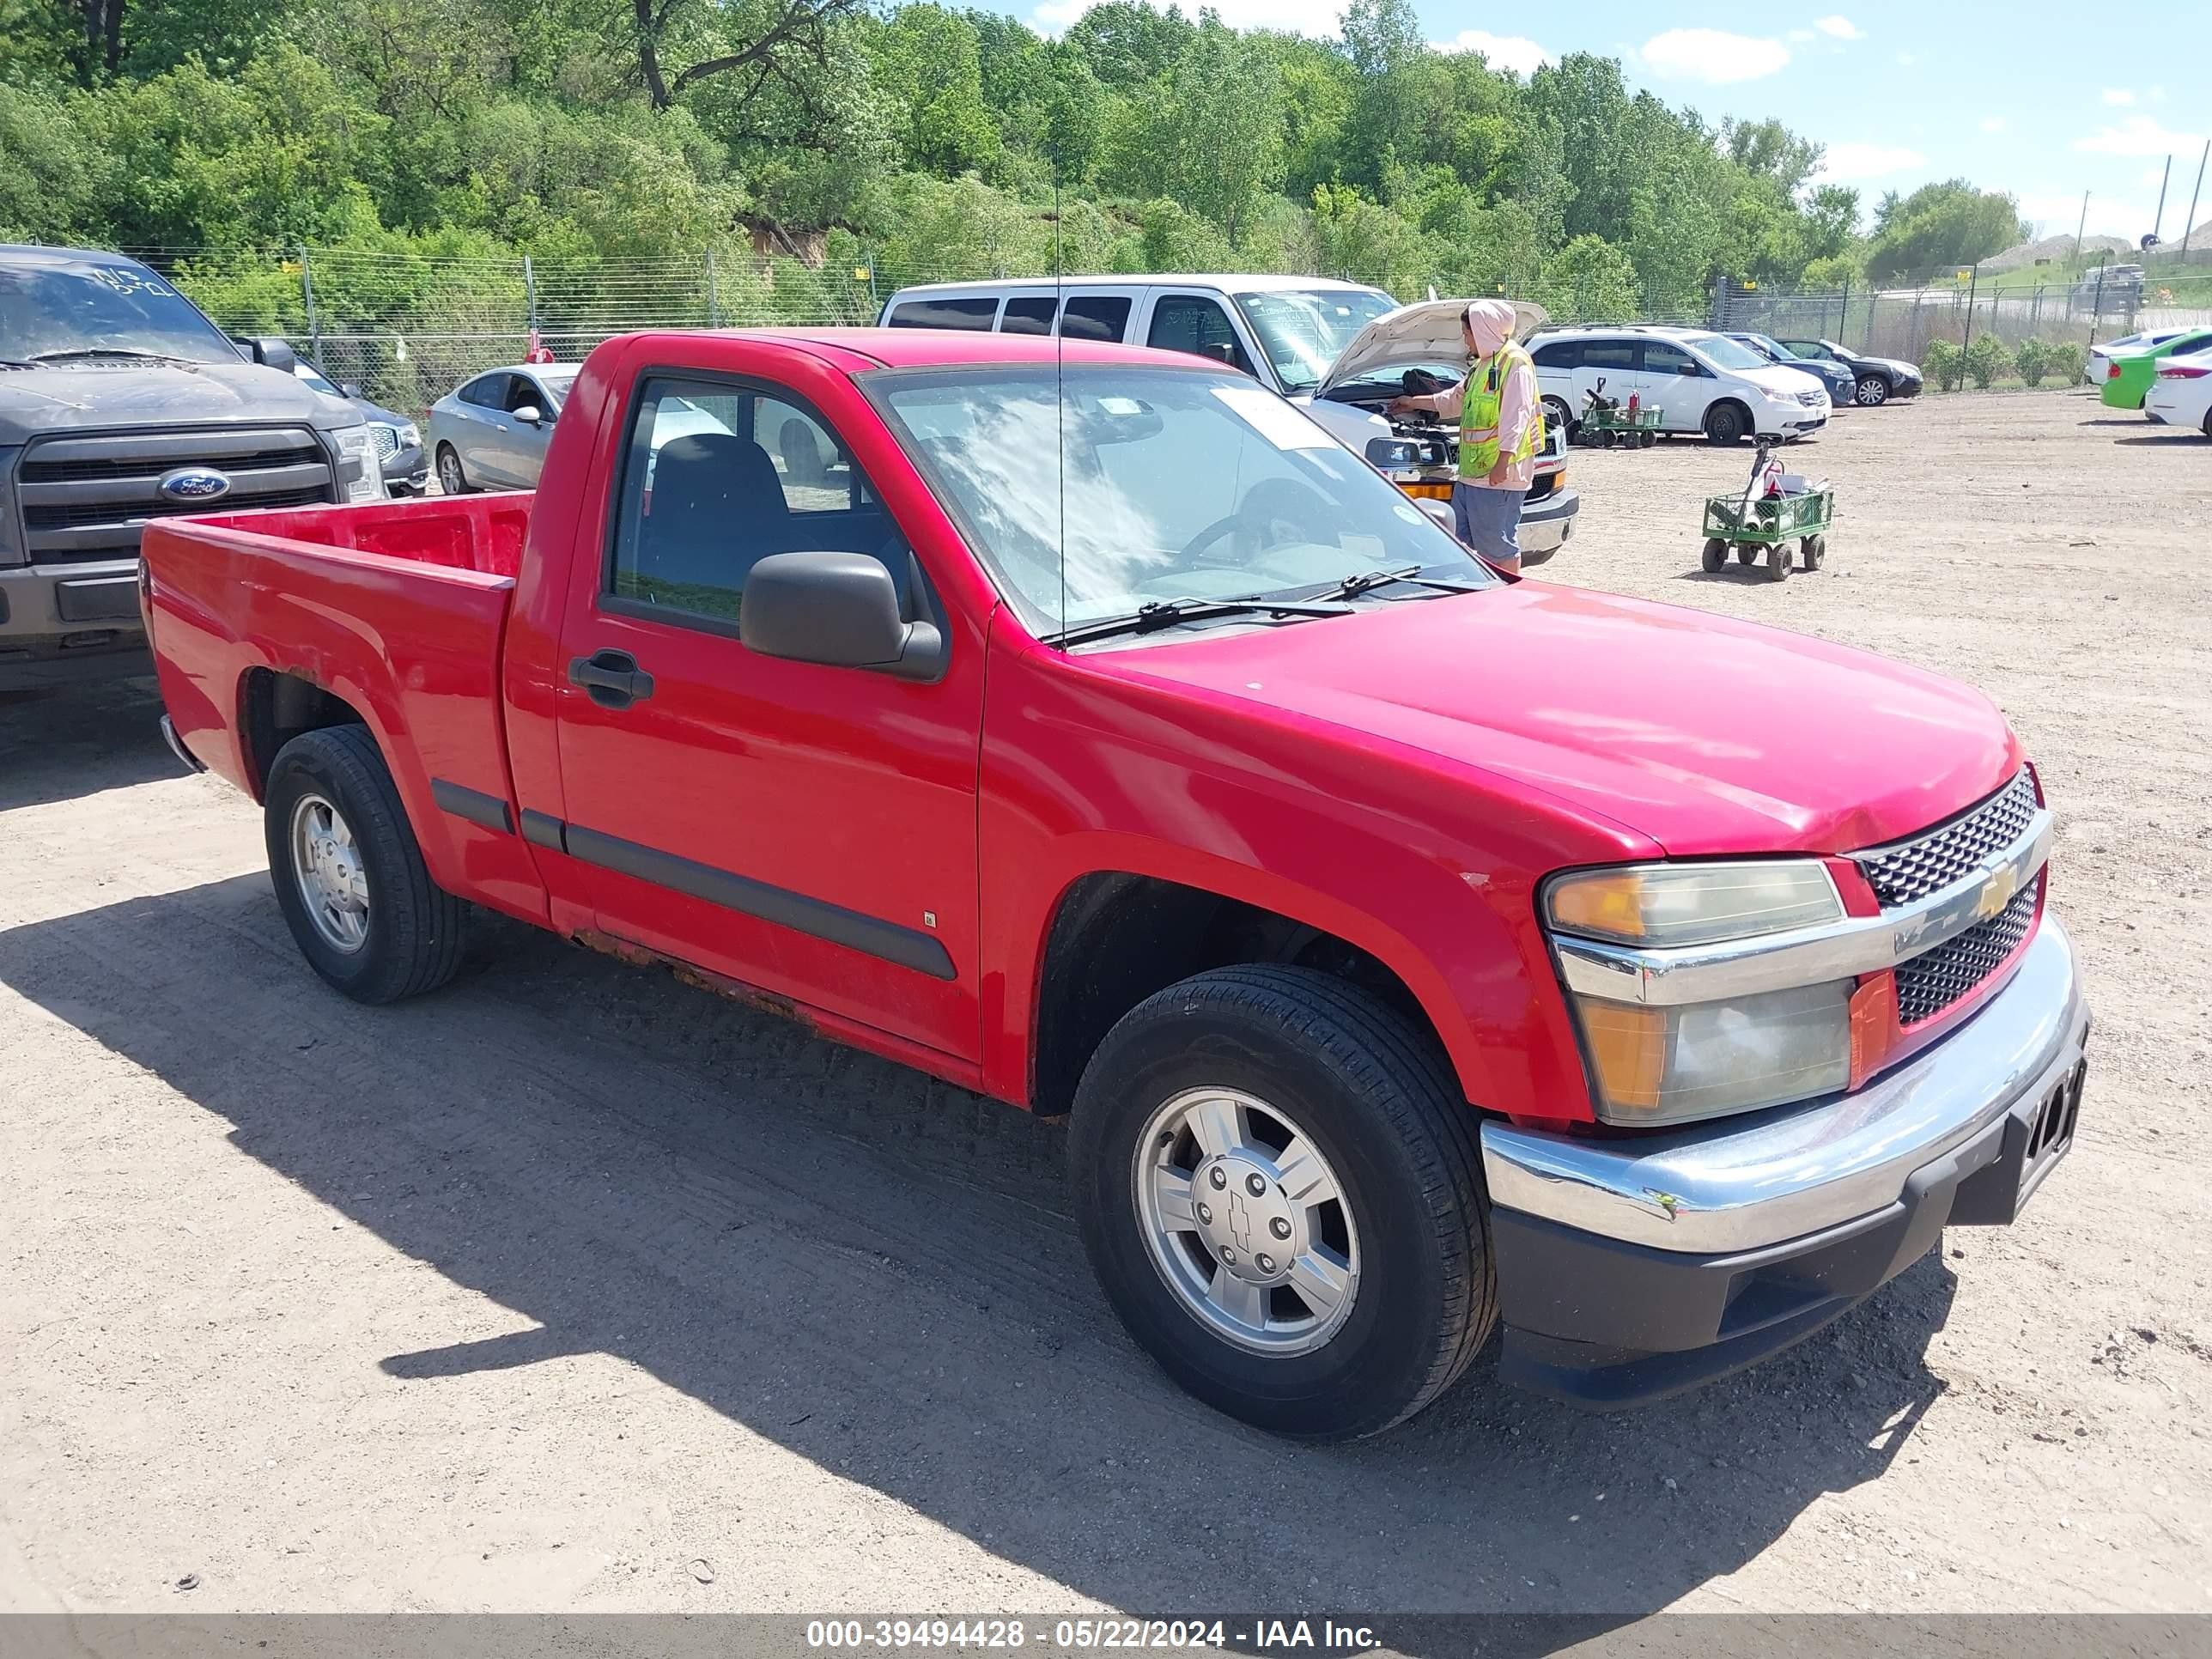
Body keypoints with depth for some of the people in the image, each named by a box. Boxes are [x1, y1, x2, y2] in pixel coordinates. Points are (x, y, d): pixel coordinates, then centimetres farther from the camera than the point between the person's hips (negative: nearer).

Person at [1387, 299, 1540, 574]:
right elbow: (1455, 399, 37)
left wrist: (1503, 462, -25)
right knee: (1459, 540, 14)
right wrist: (1414, 403, 44)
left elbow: (1516, 417, -19)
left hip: (1499, 473, -10)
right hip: (1471, 471, 11)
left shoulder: (1514, 363, -11)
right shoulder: (1483, 364, 21)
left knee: (1499, 544, -7)